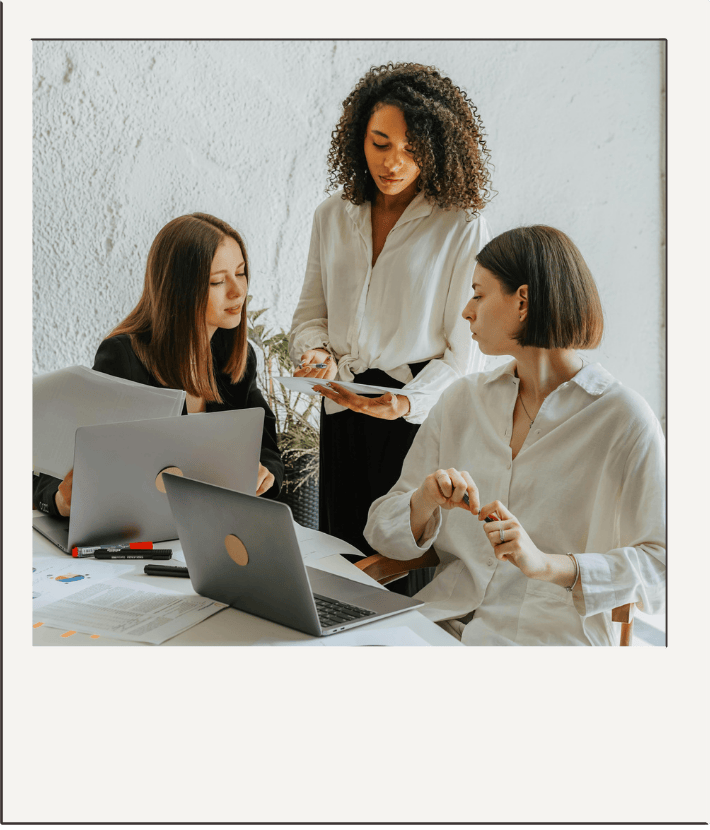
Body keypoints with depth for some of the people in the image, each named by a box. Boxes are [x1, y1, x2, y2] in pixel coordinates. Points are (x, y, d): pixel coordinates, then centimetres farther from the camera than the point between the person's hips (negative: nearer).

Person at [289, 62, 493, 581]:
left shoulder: (464, 228, -6)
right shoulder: (333, 216, 9)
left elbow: (465, 350, -8)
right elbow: (312, 311, 16)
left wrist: (407, 402, -22)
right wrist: (316, 353, -6)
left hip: (423, 420, -4)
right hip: (343, 416, 4)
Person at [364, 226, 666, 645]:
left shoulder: (623, 418, -6)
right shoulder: (462, 401, 10)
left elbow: (662, 563, -11)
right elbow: (383, 530, 8)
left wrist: (547, 564, -25)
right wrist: (425, 503, -15)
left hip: (551, 635, -3)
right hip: (442, 621, 4)